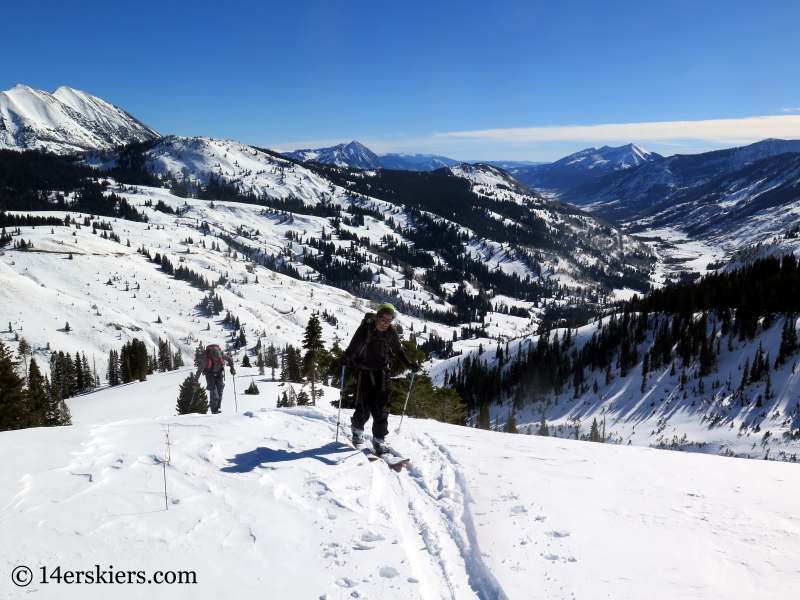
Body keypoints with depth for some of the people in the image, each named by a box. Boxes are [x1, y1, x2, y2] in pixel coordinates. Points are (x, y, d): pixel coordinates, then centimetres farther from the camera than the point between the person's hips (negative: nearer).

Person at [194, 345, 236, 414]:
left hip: (219, 374, 3)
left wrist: (232, 369, 2)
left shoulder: (222, 355, -26)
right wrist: (196, 382, -23)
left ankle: (219, 407, 3)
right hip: (210, 375, -2)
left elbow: (230, 360, -4)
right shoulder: (207, 360, -33)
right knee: (213, 391, -14)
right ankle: (214, 410, -11)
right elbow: (199, 370, -26)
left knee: (220, 390, -8)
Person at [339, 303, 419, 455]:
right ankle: (357, 428, 27)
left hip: (381, 371, 3)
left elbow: (398, 350, 10)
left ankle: (379, 439, 6)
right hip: (364, 371, -2)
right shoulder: (365, 328, -15)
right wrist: (346, 358, -38)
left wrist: (409, 364, -1)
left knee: (380, 408, -4)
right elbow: (353, 347, -18)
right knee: (364, 407, -2)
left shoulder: (391, 331, -4)